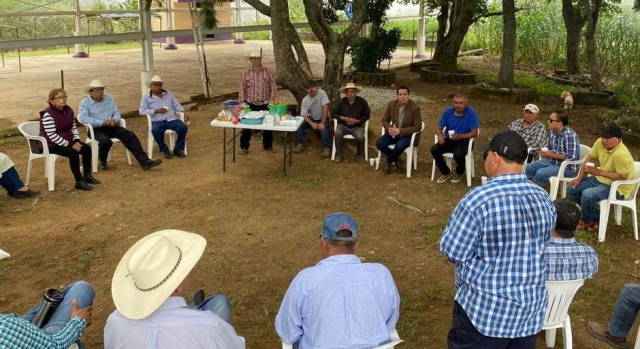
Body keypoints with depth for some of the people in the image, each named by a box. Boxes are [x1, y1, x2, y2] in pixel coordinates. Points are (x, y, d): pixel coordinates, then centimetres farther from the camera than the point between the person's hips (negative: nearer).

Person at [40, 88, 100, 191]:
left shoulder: (68, 110, 4)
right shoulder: (48, 114, -20)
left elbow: (73, 127, 12)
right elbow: (52, 135, -25)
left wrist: (76, 141, -6)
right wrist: (70, 145, -24)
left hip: (67, 141, 8)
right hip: (51, 144, -8)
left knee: (87, 148, -9)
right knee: (73, 153, -29)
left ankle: (87, 176, 5)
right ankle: (79, 182, -22)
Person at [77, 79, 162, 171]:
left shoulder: (108, 98, 15)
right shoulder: (85, 103, -2)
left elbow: (116, 112, 13)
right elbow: (82, 118, -18)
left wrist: (115, 120, -13)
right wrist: (102, 122, -24)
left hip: (111, 127, 5)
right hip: (97, 129, -5)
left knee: (130, 136, -17)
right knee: (106, 141, -36)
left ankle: (144, 161, -23)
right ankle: (102, 161, -4)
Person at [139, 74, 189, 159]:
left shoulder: (168, 94, 19)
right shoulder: (146, 98, 7)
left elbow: (176, 105, 20)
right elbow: (142, 111, -2)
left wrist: (184, 113, 2)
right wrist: (156, 111, -13)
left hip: (171, 119, 3)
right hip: (157, 121, -3)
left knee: (183, 127, -26)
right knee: (156, 130, -38)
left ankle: (178, 149, -8)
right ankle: (165, 150, -15)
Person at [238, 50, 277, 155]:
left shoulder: (267, 72, -1)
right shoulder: (246, 72, -2)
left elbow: (273, 87, 1)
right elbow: (242, 88, -1)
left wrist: (271, 100, -6)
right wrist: (242, 102, -6)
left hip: (264, 104, 1)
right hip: (250, 104, -1)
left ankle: (267, 145, 25)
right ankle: (244, 147, 15)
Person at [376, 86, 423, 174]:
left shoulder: (415, 108, -17)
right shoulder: (391, 104, -4)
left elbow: (417, 127, -16)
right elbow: (385, 120, 6)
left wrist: (400, 131, -25)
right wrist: (389, 128, -19)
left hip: (408, 135, -4)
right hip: (394, 132, 5)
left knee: (399, 146, -35)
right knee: (379, 143, -20)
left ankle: (389, 162, -3)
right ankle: (397, 160, 1)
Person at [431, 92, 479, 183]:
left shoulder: (471, 113, -15)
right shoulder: (447, 112, -4)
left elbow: (474, 133, -17)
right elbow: (438, 128, 1)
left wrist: (460, 136, -34)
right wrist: (440, 135, -24)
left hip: (464, 141, -4)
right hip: (449, 140, 4)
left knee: (458, 154, -35)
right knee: (434, 150, -22)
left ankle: (459, 173, 3)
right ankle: (446, 172, 3)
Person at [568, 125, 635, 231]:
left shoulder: (621, 155, -32)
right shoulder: (600, 142, -9)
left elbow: (623, 177, -29)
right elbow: (589, 159, 2)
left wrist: (599, 172, -27)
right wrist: (579, 178, -1)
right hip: (600, 179, 9)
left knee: (587, 194, -30)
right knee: (572, 189, 3)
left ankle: (586, 221, 1)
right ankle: (596, 218, 12)